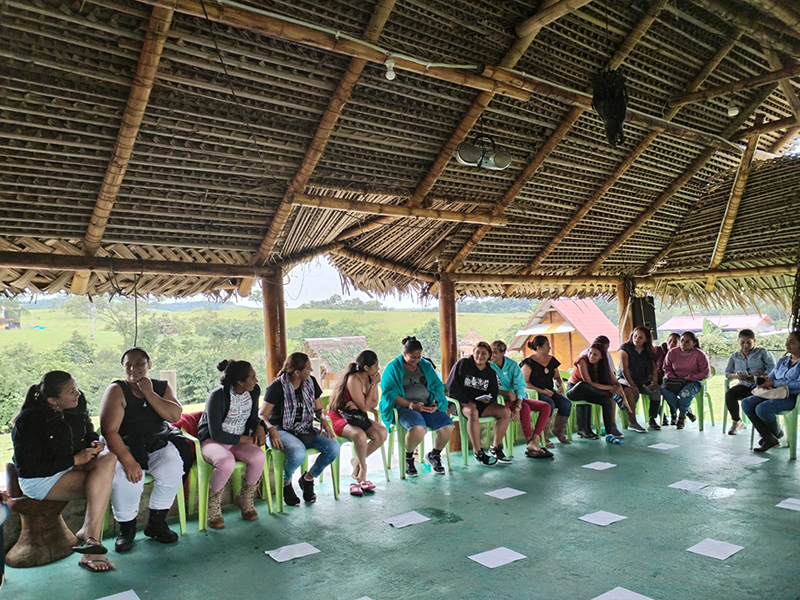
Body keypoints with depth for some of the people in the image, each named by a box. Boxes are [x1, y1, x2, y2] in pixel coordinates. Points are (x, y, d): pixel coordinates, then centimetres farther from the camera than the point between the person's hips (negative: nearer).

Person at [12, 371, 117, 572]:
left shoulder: (78, 403, -7)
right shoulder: (28, 421, -21)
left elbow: (89, 432, 13)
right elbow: (29, 468, -18)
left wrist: (95, 443, -10)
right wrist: (74, 460, -22)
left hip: (74, 466, 6)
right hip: (39, 479, -6)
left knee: (108, 458, -27)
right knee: (103, 485, -26)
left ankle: (88, 533, -28)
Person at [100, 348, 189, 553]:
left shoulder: (162, 387, 6)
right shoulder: (117, 390, -6)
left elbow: (175, 415, -10)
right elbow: (109, 430, -16)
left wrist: (149, 393, -15)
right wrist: (128, 461, -28)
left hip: (159, 444, 3)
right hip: (124, 447, -2)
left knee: (173, 469, -27)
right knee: (126, 478, -32)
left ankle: (156, 523, -4)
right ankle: (126, 528, -3)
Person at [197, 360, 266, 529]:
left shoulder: (254, 391, -4)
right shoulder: (218, 396, -21)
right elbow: (216, 434, -19)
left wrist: (260, 428, -9)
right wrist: (245, 439, -16)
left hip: (239, 442, 5)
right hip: (213, 441, -5)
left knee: (259, 457, -28)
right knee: (227, 463, -39)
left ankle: (245, 499, 0)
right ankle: (213, 506, -10)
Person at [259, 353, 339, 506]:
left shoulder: (311, 382, 4)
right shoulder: (277, 387, -13)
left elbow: (318, 409, 13)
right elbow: (262, 415, -13)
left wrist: (323, 420, -10)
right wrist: (271, 429, -34)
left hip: (305, 430, 6)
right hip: (282, 430, -5)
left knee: (333, 447, -20)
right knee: (298, 453, -37)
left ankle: (308, 478, 6)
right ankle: (285, 484, -3)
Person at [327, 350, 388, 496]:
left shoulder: (370, 378, 0)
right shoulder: (353, 380, -23)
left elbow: (374, 403, 5)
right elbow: (365, 407, -19)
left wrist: (359, 405, -15)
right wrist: (373, 385, -17)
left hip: (356, 416, 8)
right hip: (339, 416, -8)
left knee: (382, 433, -17)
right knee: (360, 435, -36)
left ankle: (357, 461, 1)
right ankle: (363, 468, -9)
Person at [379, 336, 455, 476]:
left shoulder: (426, 365, 17)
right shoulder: (393, 367, 1)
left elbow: (437, 386, 15)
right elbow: (389, 394, -7)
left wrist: (435, 404, -6)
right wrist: (412, 405, -17)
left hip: (428, 407, 5)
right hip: (405, 408, -5)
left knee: (448, 427, -22)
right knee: (418, 428, -37)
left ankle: (434, 455, 10)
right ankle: (408, 458, -3)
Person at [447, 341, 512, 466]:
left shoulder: (490, 372, 13)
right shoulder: (462, 364, -2)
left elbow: (494, 393, 14)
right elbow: (451, 387, -7)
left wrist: (488, 399, -12)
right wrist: (467, 400, -14)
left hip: (481, 404, 6)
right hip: (460, 402, -5)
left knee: (506, 411, -15)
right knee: (473, 413, -40)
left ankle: (495, 448, -5)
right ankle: (478, 453, -32)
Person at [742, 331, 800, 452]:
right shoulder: (782, 361, 22)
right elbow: (771, 377, 18)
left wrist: (774, 383, -16)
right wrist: (764, 382, -7)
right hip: (774, 393, 8)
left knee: (762, 408, -31)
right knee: (746, 403, -16)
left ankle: (777, 433, 4)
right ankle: (770, 440, -13)